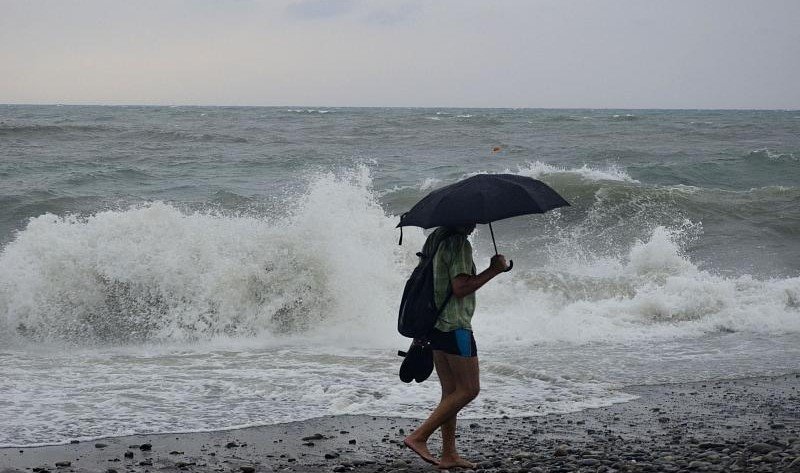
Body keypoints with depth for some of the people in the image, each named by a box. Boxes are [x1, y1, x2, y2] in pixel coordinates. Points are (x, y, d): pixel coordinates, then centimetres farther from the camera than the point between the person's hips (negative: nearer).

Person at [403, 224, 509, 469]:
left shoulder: (434, 239, 14)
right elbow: (460, 288, -22)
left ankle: (449, 455, 13)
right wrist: (494, 270, -14)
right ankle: (419, 437, -7)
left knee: (450, 390, 12)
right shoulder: (459, 244, -15)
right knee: (469, 389, -2)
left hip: (433, 326, 10)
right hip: (455, 327, -10)